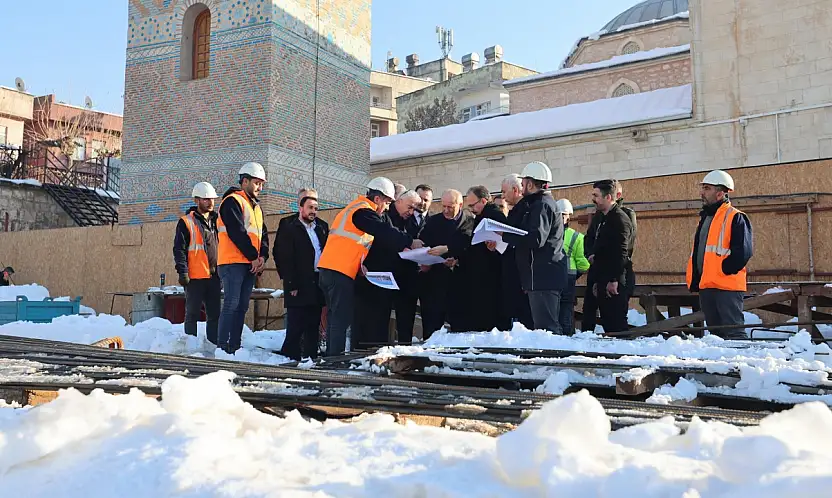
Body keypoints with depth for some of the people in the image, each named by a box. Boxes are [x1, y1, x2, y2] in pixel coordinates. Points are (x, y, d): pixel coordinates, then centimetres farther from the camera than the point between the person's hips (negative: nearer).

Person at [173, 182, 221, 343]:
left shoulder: (216, 221, 16)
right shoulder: (186, 222, -2)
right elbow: (179, 249, -7)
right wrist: (182, 272, -15)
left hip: (214, 276, 6)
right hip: (195, 277, -5)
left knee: (214, 314, 8)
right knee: (192, 314, 1)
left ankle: (214, 345, 15)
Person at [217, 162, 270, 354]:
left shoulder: (256, 206, 21)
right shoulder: (232, 202, -6)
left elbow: (263, 234, 17)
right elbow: (237, 232, -15)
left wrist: (263, 256, 0)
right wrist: (254, 256, -11)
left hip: (251, 264, 8)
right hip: (233, 262, -8)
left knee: (242, 307, 7)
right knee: (231, 304, -12)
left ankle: (235, 346, 11)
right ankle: (223, 346, -9)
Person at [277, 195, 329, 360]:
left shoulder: (322, 227, 16)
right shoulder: (289, 229, 0)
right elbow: (286, 260, -7)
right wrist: (291, 285, -14)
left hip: (318, 282, 5)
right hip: (299, 285, -5)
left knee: (313, 324, 9)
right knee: (296, 324, -5)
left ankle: (311, 356, 16)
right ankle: (290, 355, 4)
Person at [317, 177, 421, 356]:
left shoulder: (356, 208, 22)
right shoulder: (363, 211, -9)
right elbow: (385, 233, -16)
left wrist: (360, 265, 15)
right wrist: (409, 242, -8)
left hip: (329, 269, 10)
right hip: (340, 272, -10)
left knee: (335, 318, 12)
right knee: (341, 319, -8)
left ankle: (331, 356, 16)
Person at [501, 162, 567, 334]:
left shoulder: (541, 205, -10)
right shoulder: (538, 203, 23)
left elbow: (536, 239, -24)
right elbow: (526, 235, 21)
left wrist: (504, 235, -17)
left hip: (543, 276, -11)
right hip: (545, 275, 11)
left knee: (545, 327, -11)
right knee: (550, 326, 13)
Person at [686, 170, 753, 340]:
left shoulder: (736, 218, -7)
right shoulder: (705, 217, 20)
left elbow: (743, 251, -18)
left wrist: (723, 271, -16)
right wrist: (694, 279, 13)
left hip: (726, 286, -9)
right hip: (706, 286, 9)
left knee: (733, 332, -7)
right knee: (716, 332, 14)